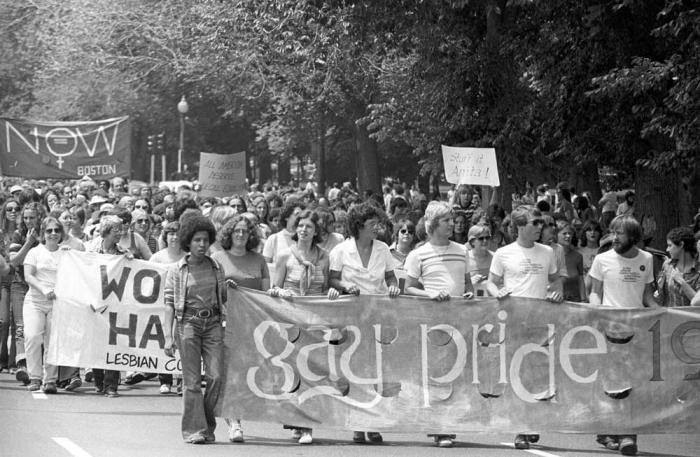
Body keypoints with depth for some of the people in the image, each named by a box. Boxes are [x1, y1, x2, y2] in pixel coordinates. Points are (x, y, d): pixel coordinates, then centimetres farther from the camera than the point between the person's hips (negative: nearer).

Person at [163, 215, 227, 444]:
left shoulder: (216, 268, 10)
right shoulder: (176, 270, 1)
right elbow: (169, 303, -1)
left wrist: (227, 324, 12)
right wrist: (168, 336, -6)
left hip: (213, 323, 3)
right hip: (188, 323, -3)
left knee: (216, 376, -7)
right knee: (192, 380, -4)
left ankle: (208, 426, 9)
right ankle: (193, 429, 1)